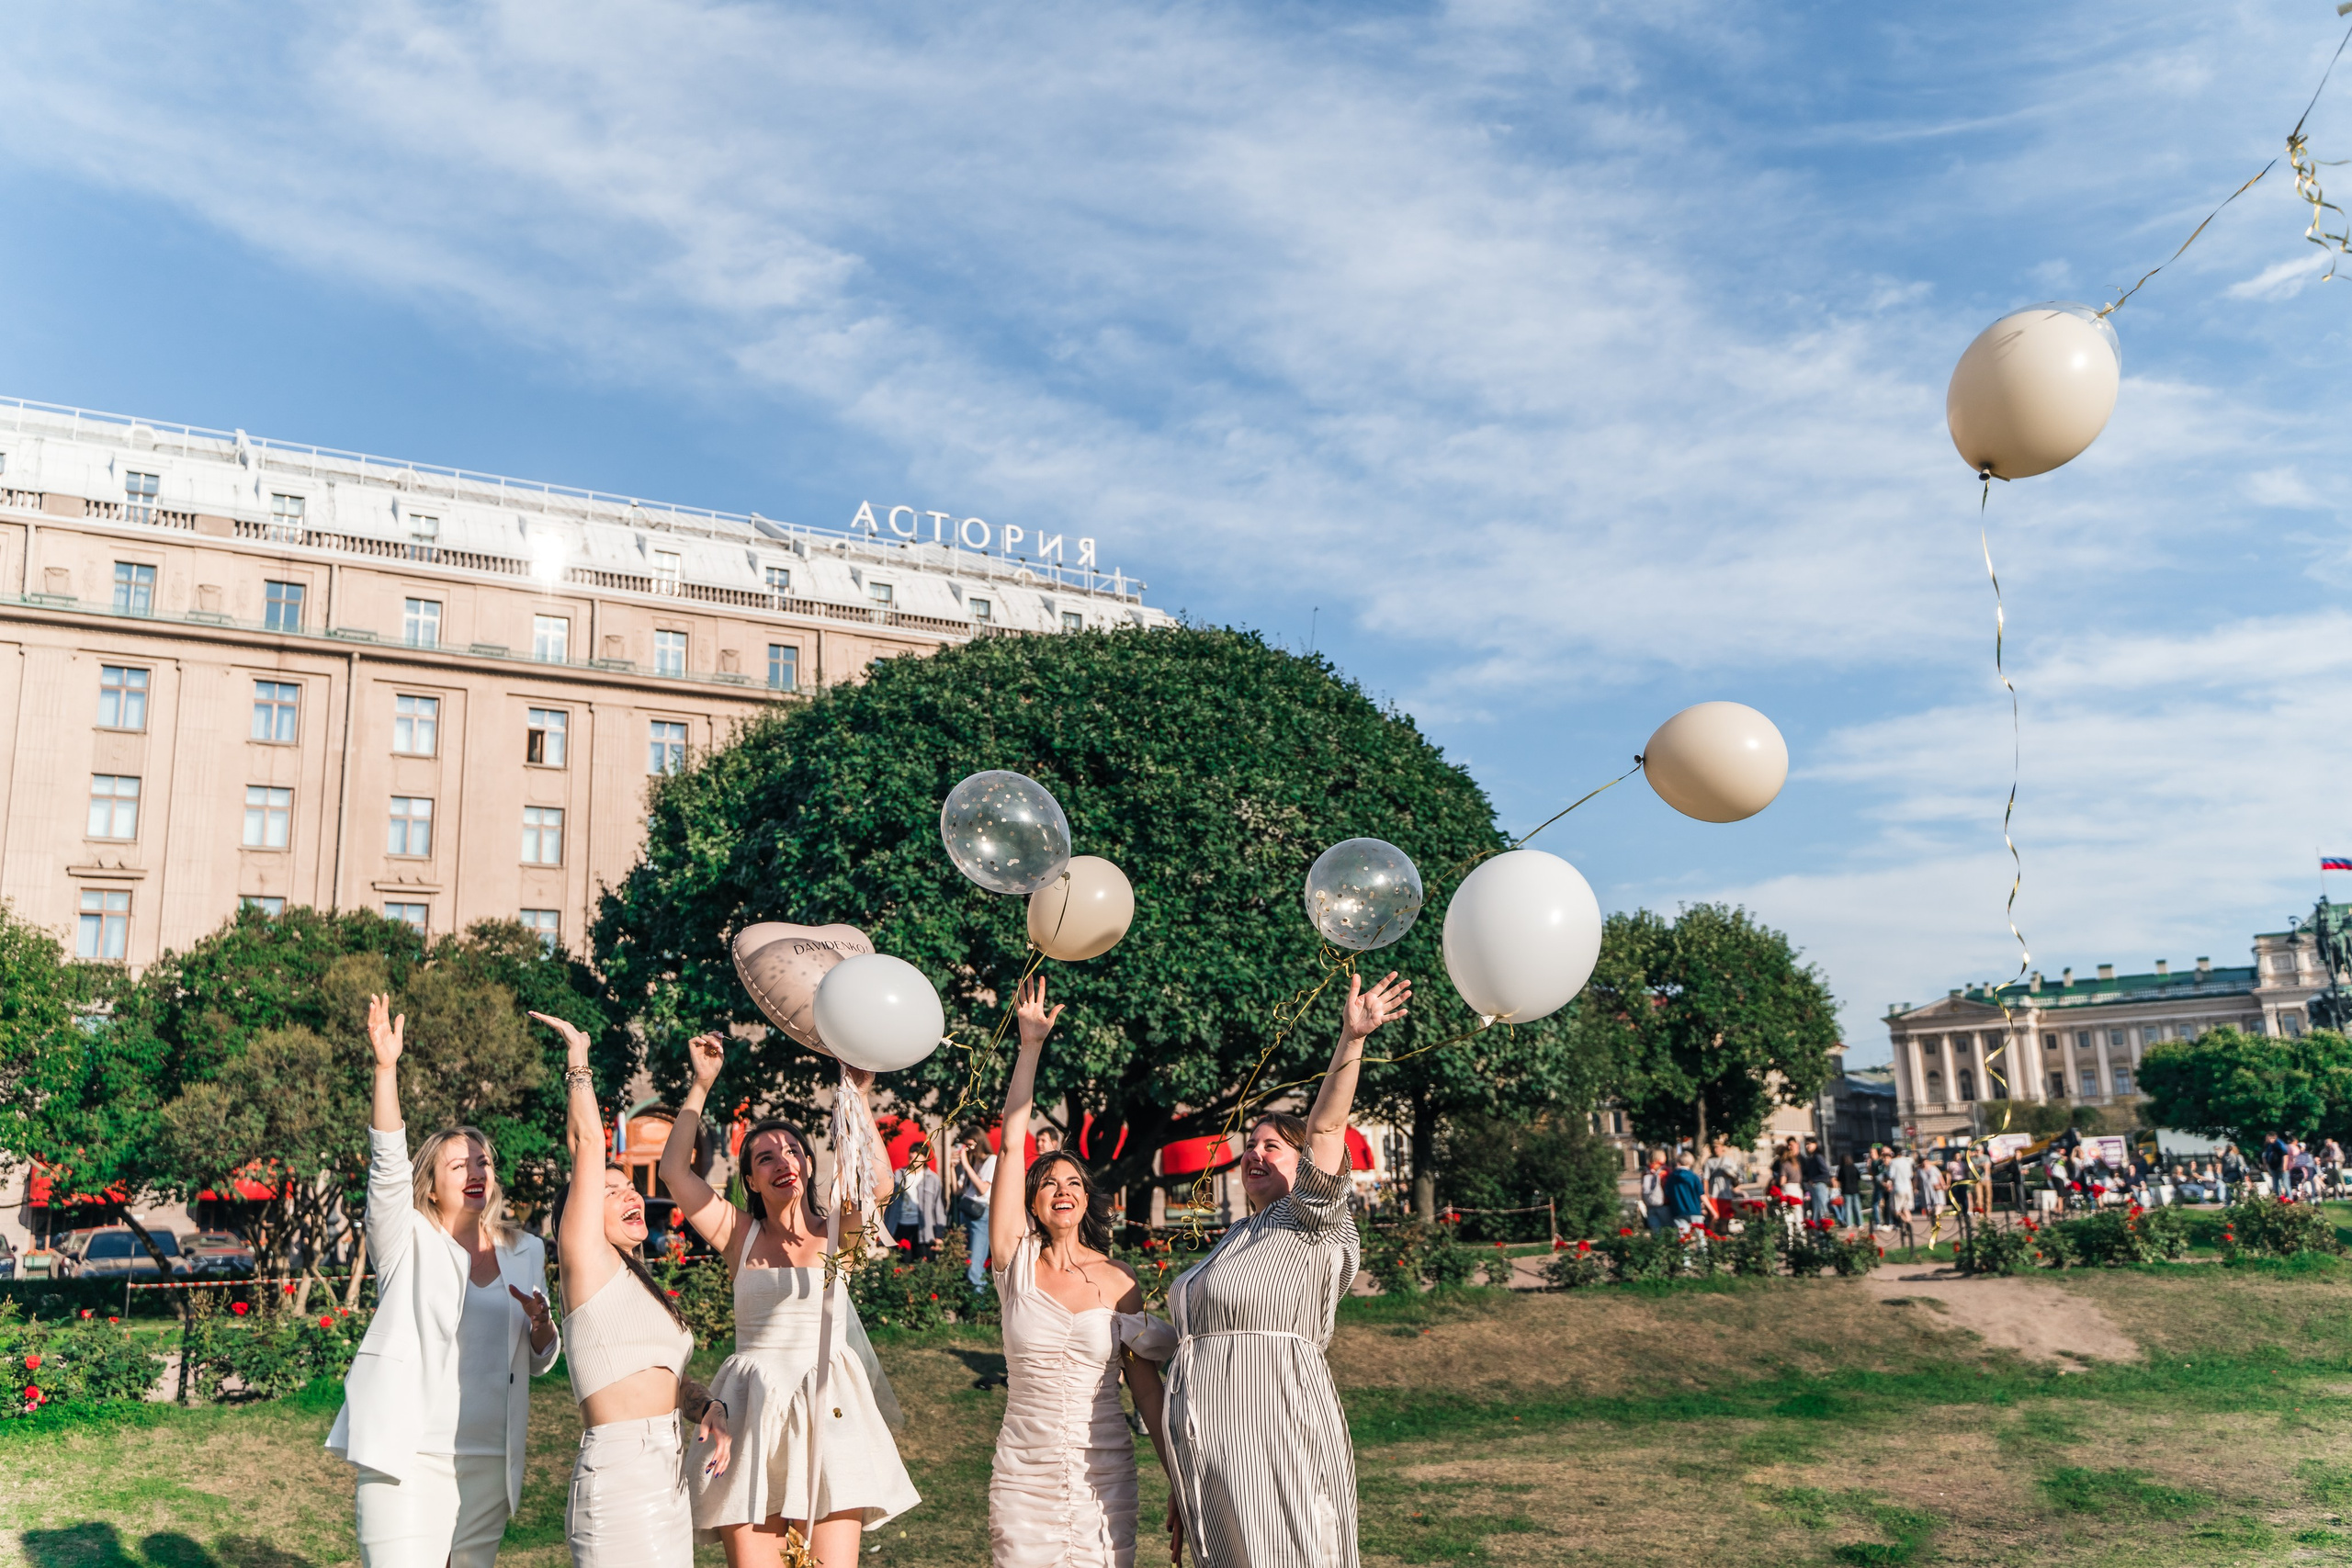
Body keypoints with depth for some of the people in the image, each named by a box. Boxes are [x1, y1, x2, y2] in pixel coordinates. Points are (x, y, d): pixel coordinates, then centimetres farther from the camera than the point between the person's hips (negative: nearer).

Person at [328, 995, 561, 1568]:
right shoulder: (409, 1243, 2)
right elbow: (387, 1165, -15)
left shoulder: (524, 1252, 13)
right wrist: (386, 1067, -27)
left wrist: (540, 1323, -6)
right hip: (411, 1459, -4)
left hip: (490, 1464, 4)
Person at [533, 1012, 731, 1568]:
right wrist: (577, 1059, 2)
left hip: (669, 1474, 8)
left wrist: (711, 1409, 3)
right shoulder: (585, 1261, -1)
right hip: (618, 1474, -8)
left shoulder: (639, 1283, 21)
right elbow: (587, 1142, -6)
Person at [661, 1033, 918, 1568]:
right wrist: (701, 1087, -4)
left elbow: (879, 1183, -15)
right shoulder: (740, 1236, 8)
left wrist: (857, 1097, -17)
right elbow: (675, 1172, -2)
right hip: (753, 1417, 1)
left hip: (828, 1413, -1)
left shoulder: (835, 1232, 5)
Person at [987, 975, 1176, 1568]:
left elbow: (1145, 1384, 5)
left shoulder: (1118, 1279, 2)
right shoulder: (1017, 1261, -1)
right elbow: (1012, 1143, -8)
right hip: (1024, 1471, -1)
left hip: (1105, 1472, 1)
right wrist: (1030, 1046, -11)